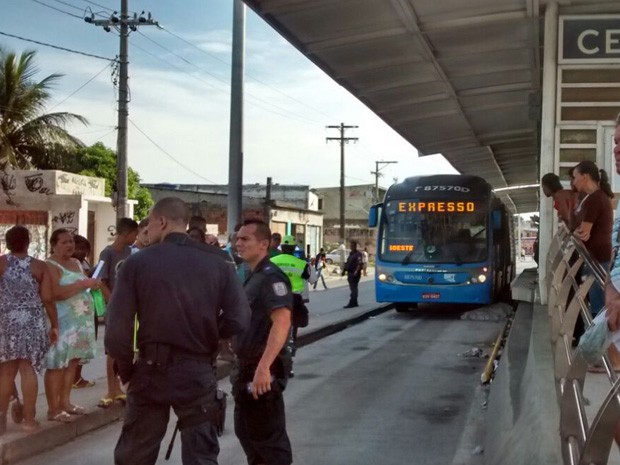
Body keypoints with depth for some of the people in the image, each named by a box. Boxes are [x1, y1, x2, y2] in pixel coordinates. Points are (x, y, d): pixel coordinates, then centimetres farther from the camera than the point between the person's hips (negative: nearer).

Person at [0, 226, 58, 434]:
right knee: (28, 368, 1)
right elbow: (47, 299, -3)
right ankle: (28, 418, 3)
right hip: (32, 322, 0)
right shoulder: (39, 266, 0)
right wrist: (54, 325, 5)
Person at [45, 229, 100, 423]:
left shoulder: (76, 263, 16)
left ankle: (65, 402, 18)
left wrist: (93, 283, 3)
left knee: (72, 363, 10)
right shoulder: (50, 266, -10)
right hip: (62, 322, -8)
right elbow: (56, 292, -23)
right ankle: (53, 409, -4)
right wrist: (84, 284, -23)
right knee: (57, 365, -6)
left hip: (80, 320, 8)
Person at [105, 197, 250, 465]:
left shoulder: (138, 262, -6)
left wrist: (125, 368, 5)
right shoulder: (218, 262, -3)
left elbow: (117, 327, -10)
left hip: (151, 369, 0)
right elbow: (238, 321, -8)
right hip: (198, 372, 0)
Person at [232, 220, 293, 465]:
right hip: (247, 366, 10)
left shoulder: (270, 277, -17)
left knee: (268, 435, -4)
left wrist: (264, 367, -37)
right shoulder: (253, 277, 15)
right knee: (245, 430, 20)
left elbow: (282, 322, -30)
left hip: (263, 369, -10)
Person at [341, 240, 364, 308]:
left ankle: (351, 303, -11)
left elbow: (360, 264, -21)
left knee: (353, 288, -9)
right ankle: (355, 303, 18)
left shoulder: (358, 254, -10)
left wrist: (356, 272, -32)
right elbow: (347, 263, 24)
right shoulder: (351, 254, 18)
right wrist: (344, 270, 15)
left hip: (355, 274, -9)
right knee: (352, 288, 12)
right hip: (350, 273, 9)